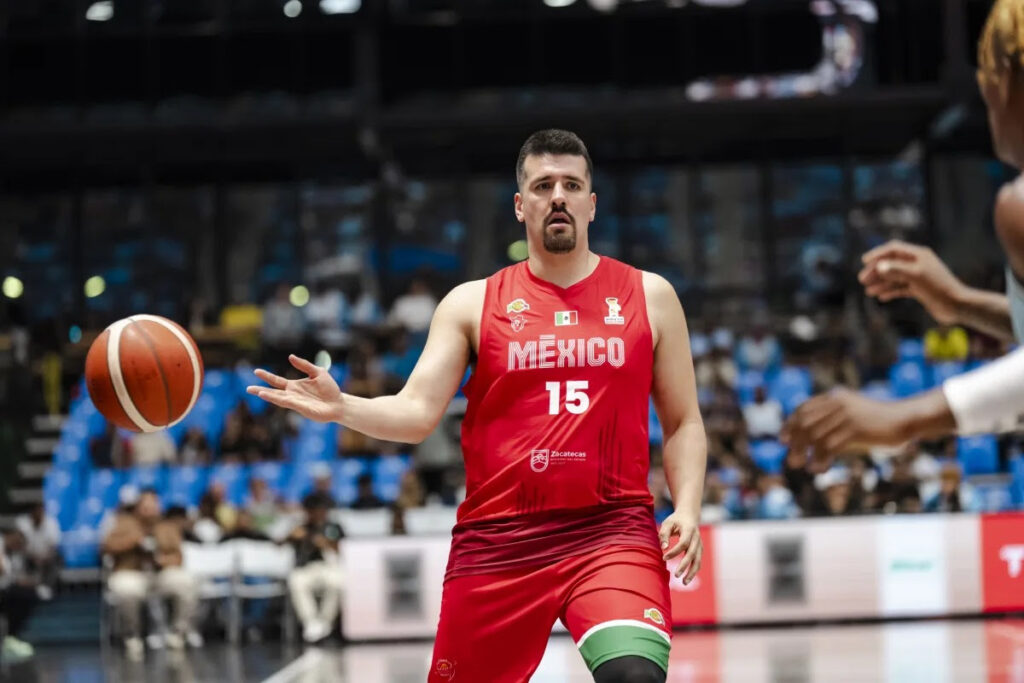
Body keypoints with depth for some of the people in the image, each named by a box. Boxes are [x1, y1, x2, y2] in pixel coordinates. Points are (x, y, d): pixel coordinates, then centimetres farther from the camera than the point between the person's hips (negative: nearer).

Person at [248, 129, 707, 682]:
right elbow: (417, 413, 0)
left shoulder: (648, 296, 10)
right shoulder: (472, 304, 9)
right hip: (497, 541, 1)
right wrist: (342, 408, -20)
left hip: (613, 531, -1)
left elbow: (682, 423, 13)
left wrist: (687, 508, -3)